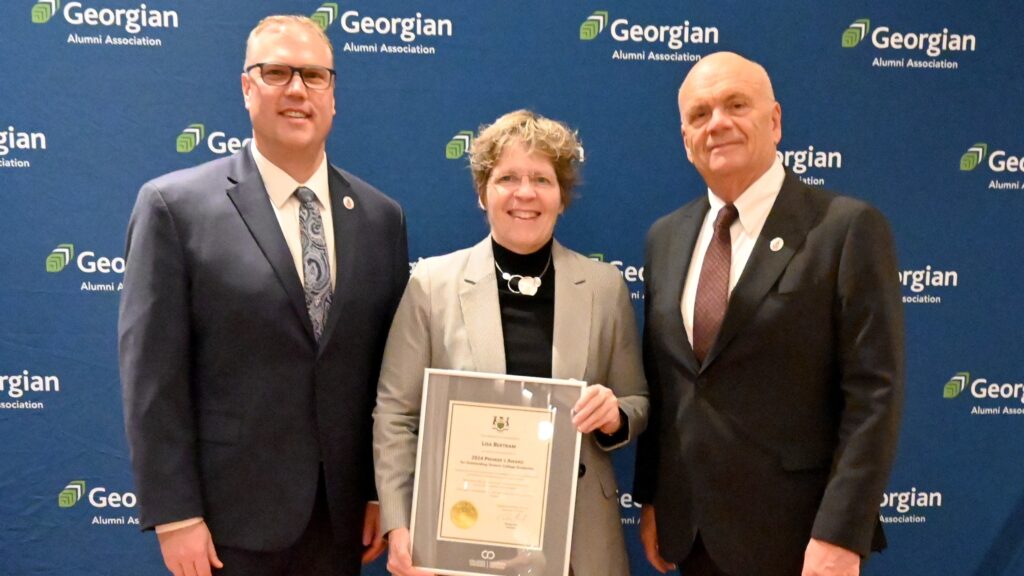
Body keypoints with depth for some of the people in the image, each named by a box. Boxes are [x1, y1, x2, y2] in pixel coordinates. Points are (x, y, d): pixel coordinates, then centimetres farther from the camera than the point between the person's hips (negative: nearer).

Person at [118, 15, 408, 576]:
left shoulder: (381, 216, 3)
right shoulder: (175, 205, -7)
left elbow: (390, 369, 5)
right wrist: (174, 514, -11)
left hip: (343, 513, 4)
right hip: (232, 513, -3)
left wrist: (385, 491, 5)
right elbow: (152, 374, -9)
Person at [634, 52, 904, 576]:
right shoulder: (665, 237, 6)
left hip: (794, 532, -5)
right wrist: (650, 498, 8)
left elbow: (875, 392, -13)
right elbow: (659, 381, 9)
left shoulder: (848, 227, -10)